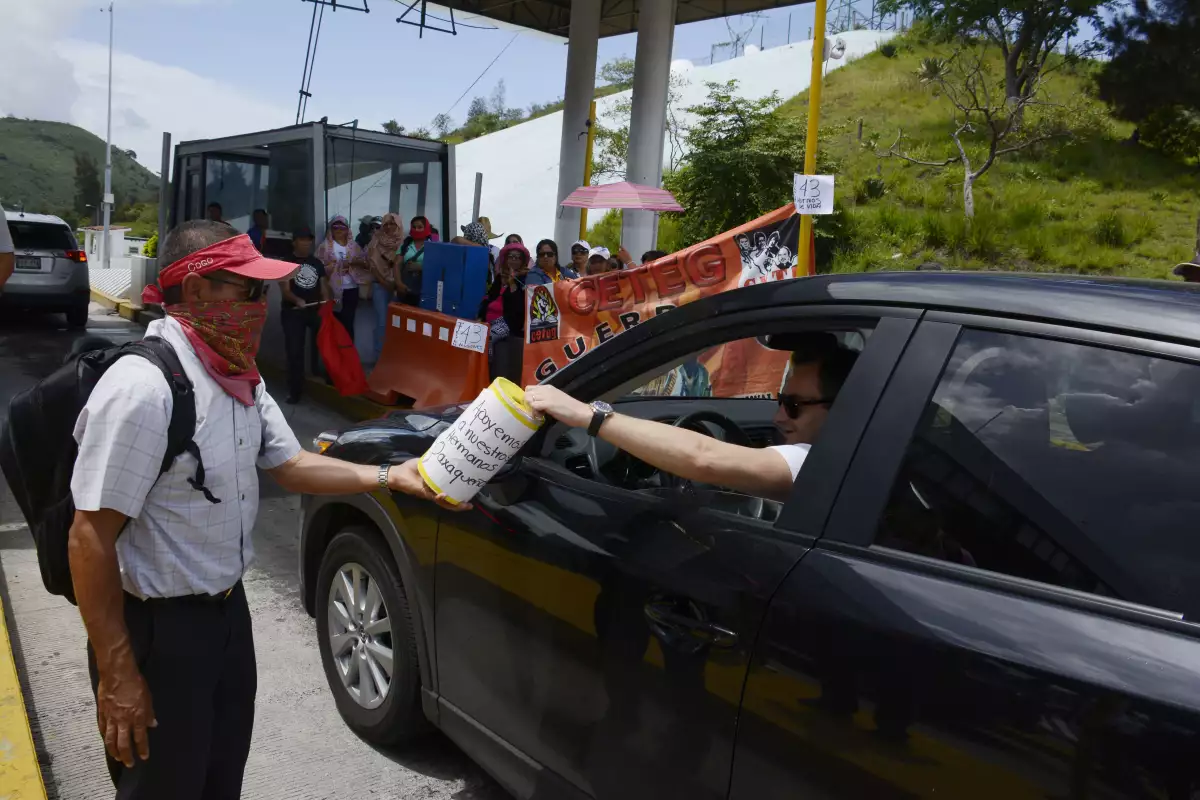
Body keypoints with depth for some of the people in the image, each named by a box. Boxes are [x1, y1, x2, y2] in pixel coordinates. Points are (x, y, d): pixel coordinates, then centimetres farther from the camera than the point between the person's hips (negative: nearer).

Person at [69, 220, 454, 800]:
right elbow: (90, 541, -25)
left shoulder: (238, 376, 2)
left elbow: (287, 464, 10)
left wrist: (390, 477, -1)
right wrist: (118, 675, -21)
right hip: (155, 628, -8)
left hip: (227, 608, 8)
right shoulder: (143, 387, -27)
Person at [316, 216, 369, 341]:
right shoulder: (325, 246, 1)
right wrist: (338, 266, -14)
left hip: (351, 289, 2)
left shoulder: (353, 245, 10)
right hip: (333, 289, -2)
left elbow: (366, 262, 7)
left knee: (348, 322, 4)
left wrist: (355, 262, -13)